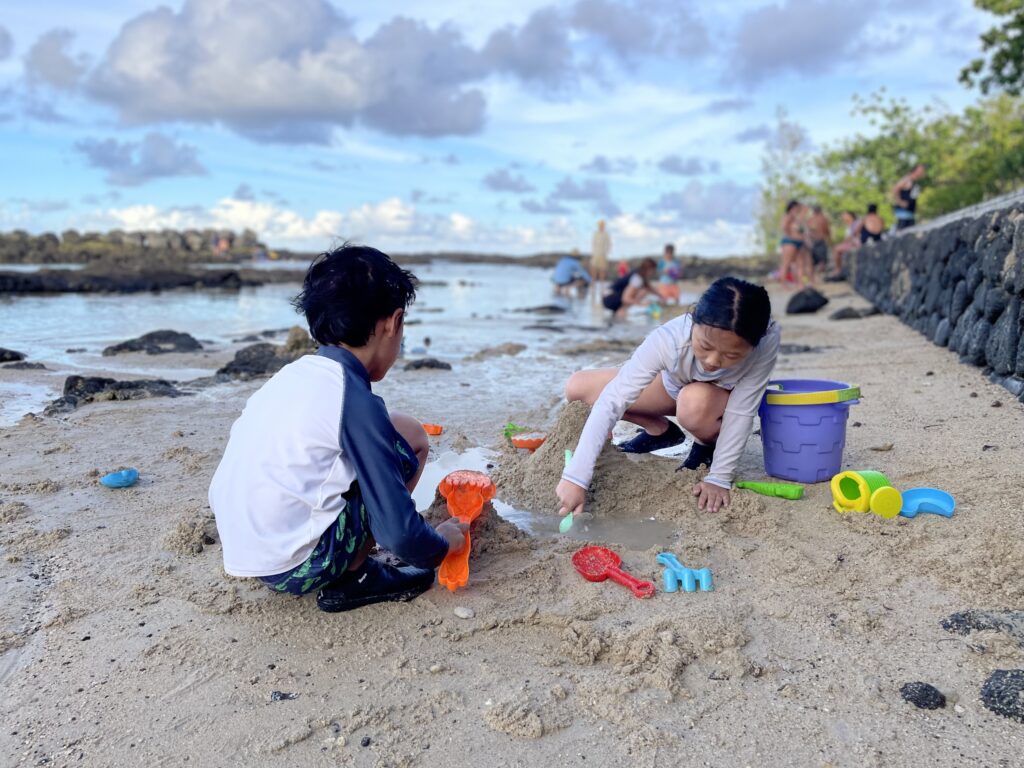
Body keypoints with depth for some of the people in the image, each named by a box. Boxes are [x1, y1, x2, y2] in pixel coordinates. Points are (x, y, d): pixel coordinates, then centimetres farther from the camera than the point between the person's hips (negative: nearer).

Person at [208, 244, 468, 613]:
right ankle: (352, 579, 2)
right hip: (293, 567, -8)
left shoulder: (292, 375, 6)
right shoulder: (355, 402, -17)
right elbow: (399, 534, -18)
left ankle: (347, 569, 13)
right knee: (409, 436, -2)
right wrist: (442, 544, 7)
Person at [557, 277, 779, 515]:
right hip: (672, 385, 2)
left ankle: (710, 444, -1)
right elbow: (612, 400, -42)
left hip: (722, 400, -1)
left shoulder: (767, 340, -39)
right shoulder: (668, 339, -40)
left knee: (695, 402, -39)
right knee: (577, 387, -12)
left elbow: (741, 411, -28)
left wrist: (720, 478, -28)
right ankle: (660, 430, 9)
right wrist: (576, 477, -47)